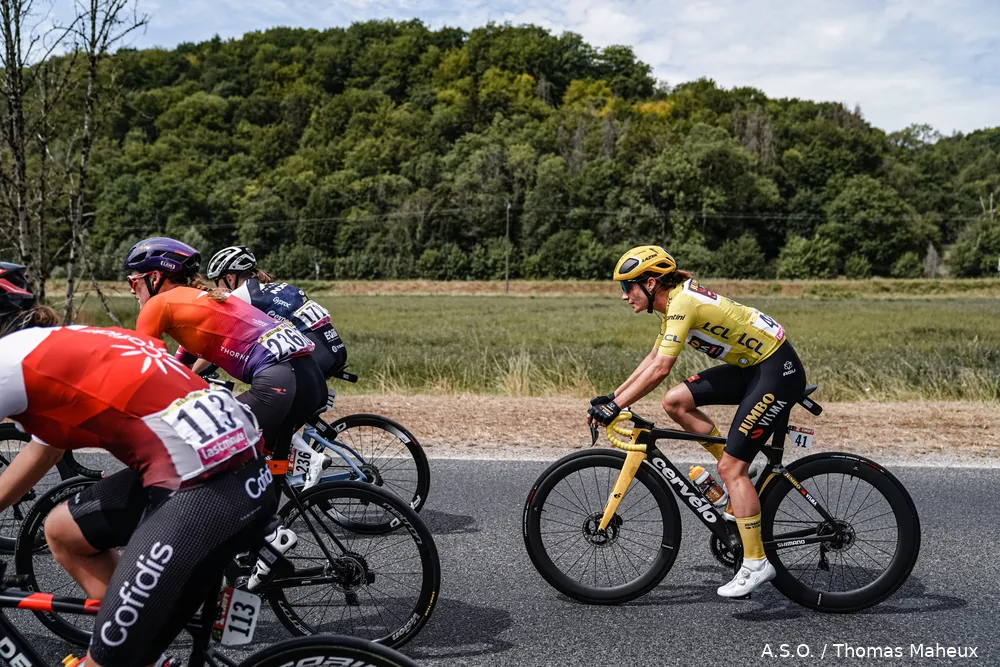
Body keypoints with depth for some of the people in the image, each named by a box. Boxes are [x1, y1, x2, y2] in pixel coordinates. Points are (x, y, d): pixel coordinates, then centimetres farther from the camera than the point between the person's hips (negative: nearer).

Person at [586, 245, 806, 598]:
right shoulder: (676, 301, 9)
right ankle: (741, 476, 11)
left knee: (731, 467, -10)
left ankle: (756, 565, 0)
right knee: (675, 402, 0)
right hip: (750, 366, 9)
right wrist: (612, 395, 12)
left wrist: (615, 407, -23)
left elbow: (660, 369, -28)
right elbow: (652, 358, 16)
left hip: (777, 371, -9)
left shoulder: (682, 302, -21)